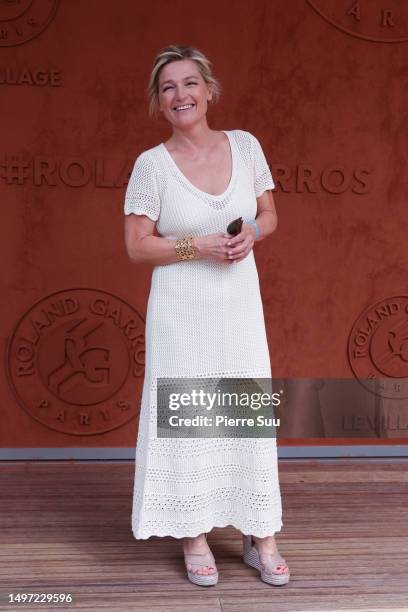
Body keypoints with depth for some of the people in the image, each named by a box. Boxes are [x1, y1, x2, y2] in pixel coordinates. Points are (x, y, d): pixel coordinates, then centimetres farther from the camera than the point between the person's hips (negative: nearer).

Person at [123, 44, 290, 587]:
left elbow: (269, 215, 11)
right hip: (182, 310, -2)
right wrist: (198, 246, -18)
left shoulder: (246, 145, 2)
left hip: (239, 303, 3)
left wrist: (250, 235, -11)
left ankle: (260, 537, 23)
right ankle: (194, 536, 22)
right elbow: (137, 246, -6)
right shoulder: (151, 164, -6)